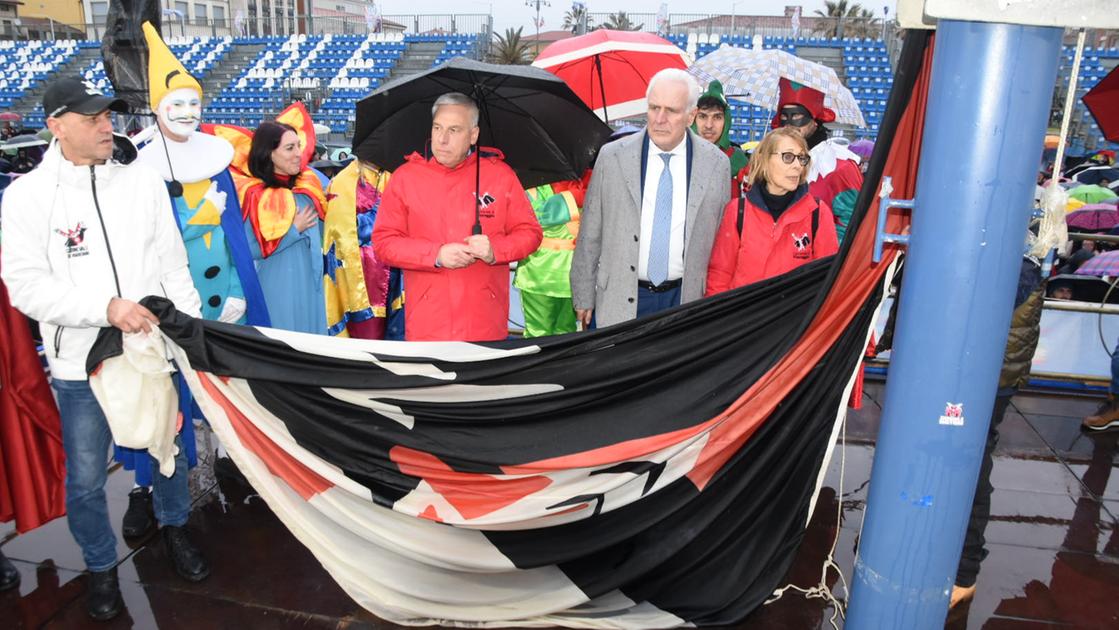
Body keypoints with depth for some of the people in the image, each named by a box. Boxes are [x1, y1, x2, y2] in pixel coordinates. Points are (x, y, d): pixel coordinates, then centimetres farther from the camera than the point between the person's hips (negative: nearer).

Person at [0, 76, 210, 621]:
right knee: (85, 478, 11)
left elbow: (174, 264, 3)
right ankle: (101, 566, 34)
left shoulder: (143, 181, 0)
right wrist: (106, 307, -24)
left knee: (169, 450, 18)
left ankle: (174, 527, 44)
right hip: (81, 363, -2)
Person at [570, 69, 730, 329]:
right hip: (617, 302, -1)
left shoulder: (717, 164, -2)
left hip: (684, 299, 1)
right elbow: (590, 235, 0)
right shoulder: (612, 157, -5)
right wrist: (584, 298, 1)